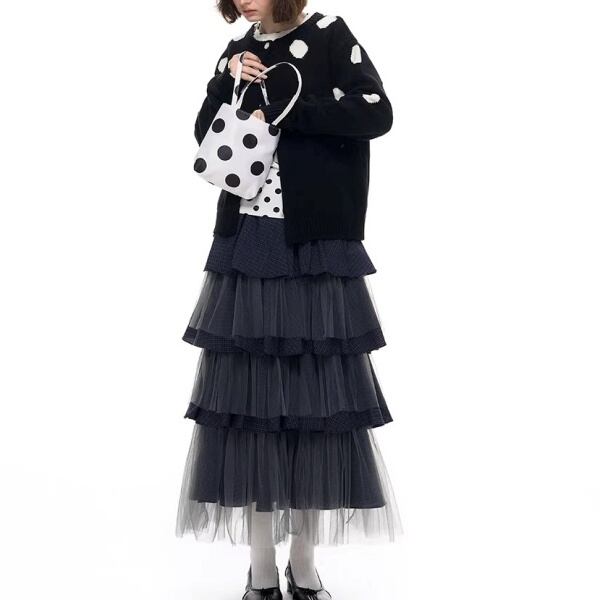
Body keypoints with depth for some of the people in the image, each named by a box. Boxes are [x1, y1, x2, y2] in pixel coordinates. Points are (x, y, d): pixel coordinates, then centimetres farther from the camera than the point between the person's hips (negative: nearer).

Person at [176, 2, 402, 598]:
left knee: (316, 392, 0)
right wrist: (228, 82, -3)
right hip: (247, 241, 4)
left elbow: (377, 113, -10)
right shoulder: (239, 51, 13)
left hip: (315, 246, -3)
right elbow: (205, 136, 13)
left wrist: (284, 110, -13)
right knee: (246, 391, 0)